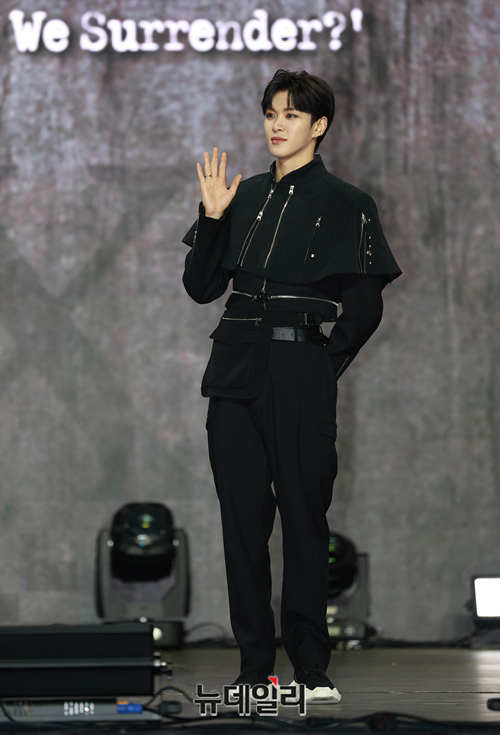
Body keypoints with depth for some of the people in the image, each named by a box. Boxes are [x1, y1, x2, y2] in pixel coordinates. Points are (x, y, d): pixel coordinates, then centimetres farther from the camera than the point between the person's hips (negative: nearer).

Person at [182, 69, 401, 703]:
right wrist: (213, 216, -1)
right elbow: (201, 287, 9)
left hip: (300, 373, -4)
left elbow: (365, 310, 0)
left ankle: (312, 667, 5)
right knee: (242, 514, 3)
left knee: (303, 514, -3)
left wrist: (325, 362, -1)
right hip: (237, 371, 4)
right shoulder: (246, 197, 14)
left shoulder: (344, 205, 1)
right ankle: (254, 665, 9)